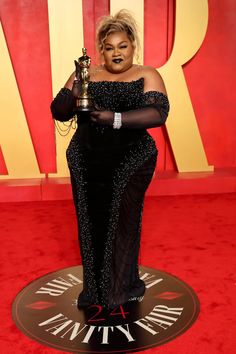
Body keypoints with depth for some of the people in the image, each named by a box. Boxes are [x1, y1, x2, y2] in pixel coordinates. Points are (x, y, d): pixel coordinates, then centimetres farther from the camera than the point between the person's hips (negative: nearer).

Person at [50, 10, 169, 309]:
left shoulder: (147, 76, 0)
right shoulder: (86, 75, 6)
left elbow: (158, 113, -16)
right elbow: (58, 112, 2)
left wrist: (115, 119, -26)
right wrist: (74, 90, -18)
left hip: (130, 163, -2)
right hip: (86, 163, 3)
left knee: (122, 222, -2)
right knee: (90, 224, 7)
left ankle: (122, 287, 18)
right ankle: (93, 287, 24)